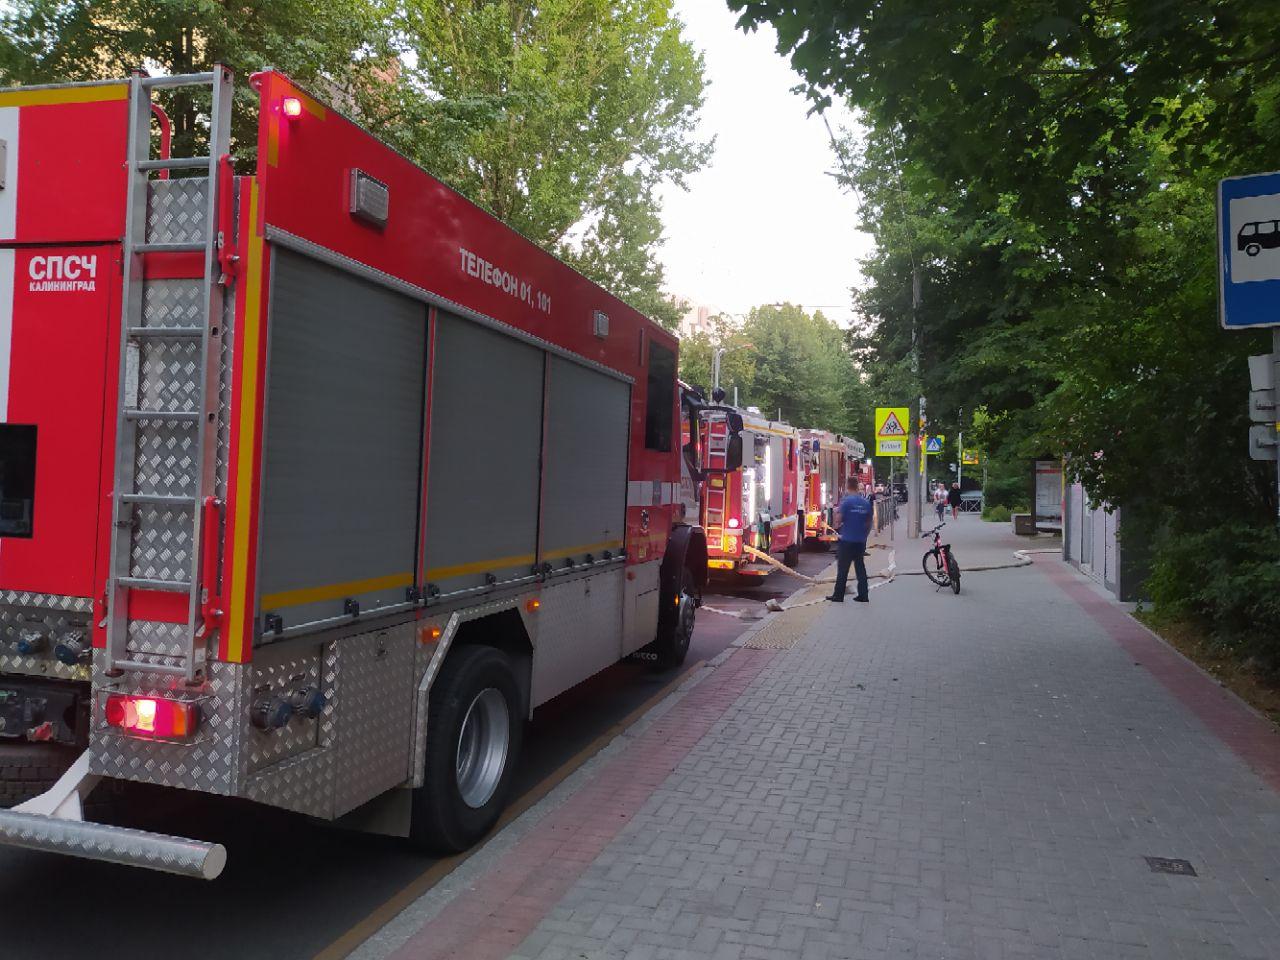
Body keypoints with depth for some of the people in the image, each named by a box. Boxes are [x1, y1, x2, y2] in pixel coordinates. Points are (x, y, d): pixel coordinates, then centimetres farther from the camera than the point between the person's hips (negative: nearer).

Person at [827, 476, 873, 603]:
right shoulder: (866, 502, 4)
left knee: (843, 569, 2)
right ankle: (863, 595, 12)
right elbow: (869, 523, 11)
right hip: (860, 541, 5)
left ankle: (838, 595, 5)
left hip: (847, 540, -5)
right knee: (860, 568, 11)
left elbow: (838, 520, -12)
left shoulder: (846, 501, -11)